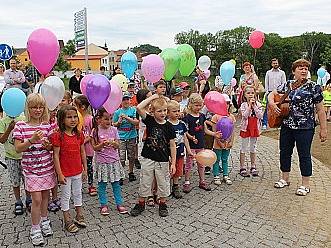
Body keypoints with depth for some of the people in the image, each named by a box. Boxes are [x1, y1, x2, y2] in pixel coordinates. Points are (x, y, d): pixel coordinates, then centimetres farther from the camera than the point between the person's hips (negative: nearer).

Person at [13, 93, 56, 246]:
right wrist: (32, 140, -27)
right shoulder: (20, 126, -7)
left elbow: (52, 147, 6)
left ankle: (44, 221, 35)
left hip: (47, 166, 3)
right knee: (37, 198, -3)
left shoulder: (47, 126, 1)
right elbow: (18, 148, -11)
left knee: (45, 195, 13)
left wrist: (48, 145, -17)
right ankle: (35, 229, 15)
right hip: (31, 168, -3)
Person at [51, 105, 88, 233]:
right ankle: (68, 221, 24)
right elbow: (56, 156, -14)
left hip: (78, 171, 5)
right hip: (65, 172, -5)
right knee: (66, 196, 10)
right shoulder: (58, 135, -15)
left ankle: (79, 216, 34)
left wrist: (85, 169, 8)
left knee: (78, 193, 18)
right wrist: (59, 174, -15)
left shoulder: (79, 134, 1)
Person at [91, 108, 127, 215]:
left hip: (114, 160, 2)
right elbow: (95, 148, -6)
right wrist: (102, 144, -24)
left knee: (116, 183, 9)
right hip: (101, 161, -2)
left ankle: (119, 203, 20)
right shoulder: (96, 131, -7)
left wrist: (113, 143, -20)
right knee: (102, 184, 8)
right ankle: (103, 205, 22)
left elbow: (118, 146, 1)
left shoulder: (114, 130, 0)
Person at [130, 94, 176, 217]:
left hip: (163, 161, 0)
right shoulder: (149, 121, -6)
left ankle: (162, 204, 32)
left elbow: (172, 145, -3)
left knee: (163, 183, 13)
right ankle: (141, 203, 30)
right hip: (148, 159, 1)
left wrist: (173, 163, -5)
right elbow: (139, 108, -21)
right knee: (144, 182, 12)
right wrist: (152, 97, -16)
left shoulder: (168, 126, -7)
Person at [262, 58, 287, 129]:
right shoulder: (268, 72, 9)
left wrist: (278, 89, -12)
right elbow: (266, 83, 8)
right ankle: (264, 123, -1)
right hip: (270, 92, 0)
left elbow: (284, 83, 2)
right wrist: (267, 91, -2)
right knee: (267, 108, -4)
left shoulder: (282, 73, 6)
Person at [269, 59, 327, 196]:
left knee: (304, 155, 3)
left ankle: (305, 185, 18)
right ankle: (285, 179, 31)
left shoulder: (313, 87, -6)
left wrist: (323, 129, -8)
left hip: (305, 128, -5)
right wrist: (272, 103, -9)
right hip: (286, 126, 5)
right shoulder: (287, 85, 7)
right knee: (284, 152, 13)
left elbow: (320, 110, -6)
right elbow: (272, 94, 13)